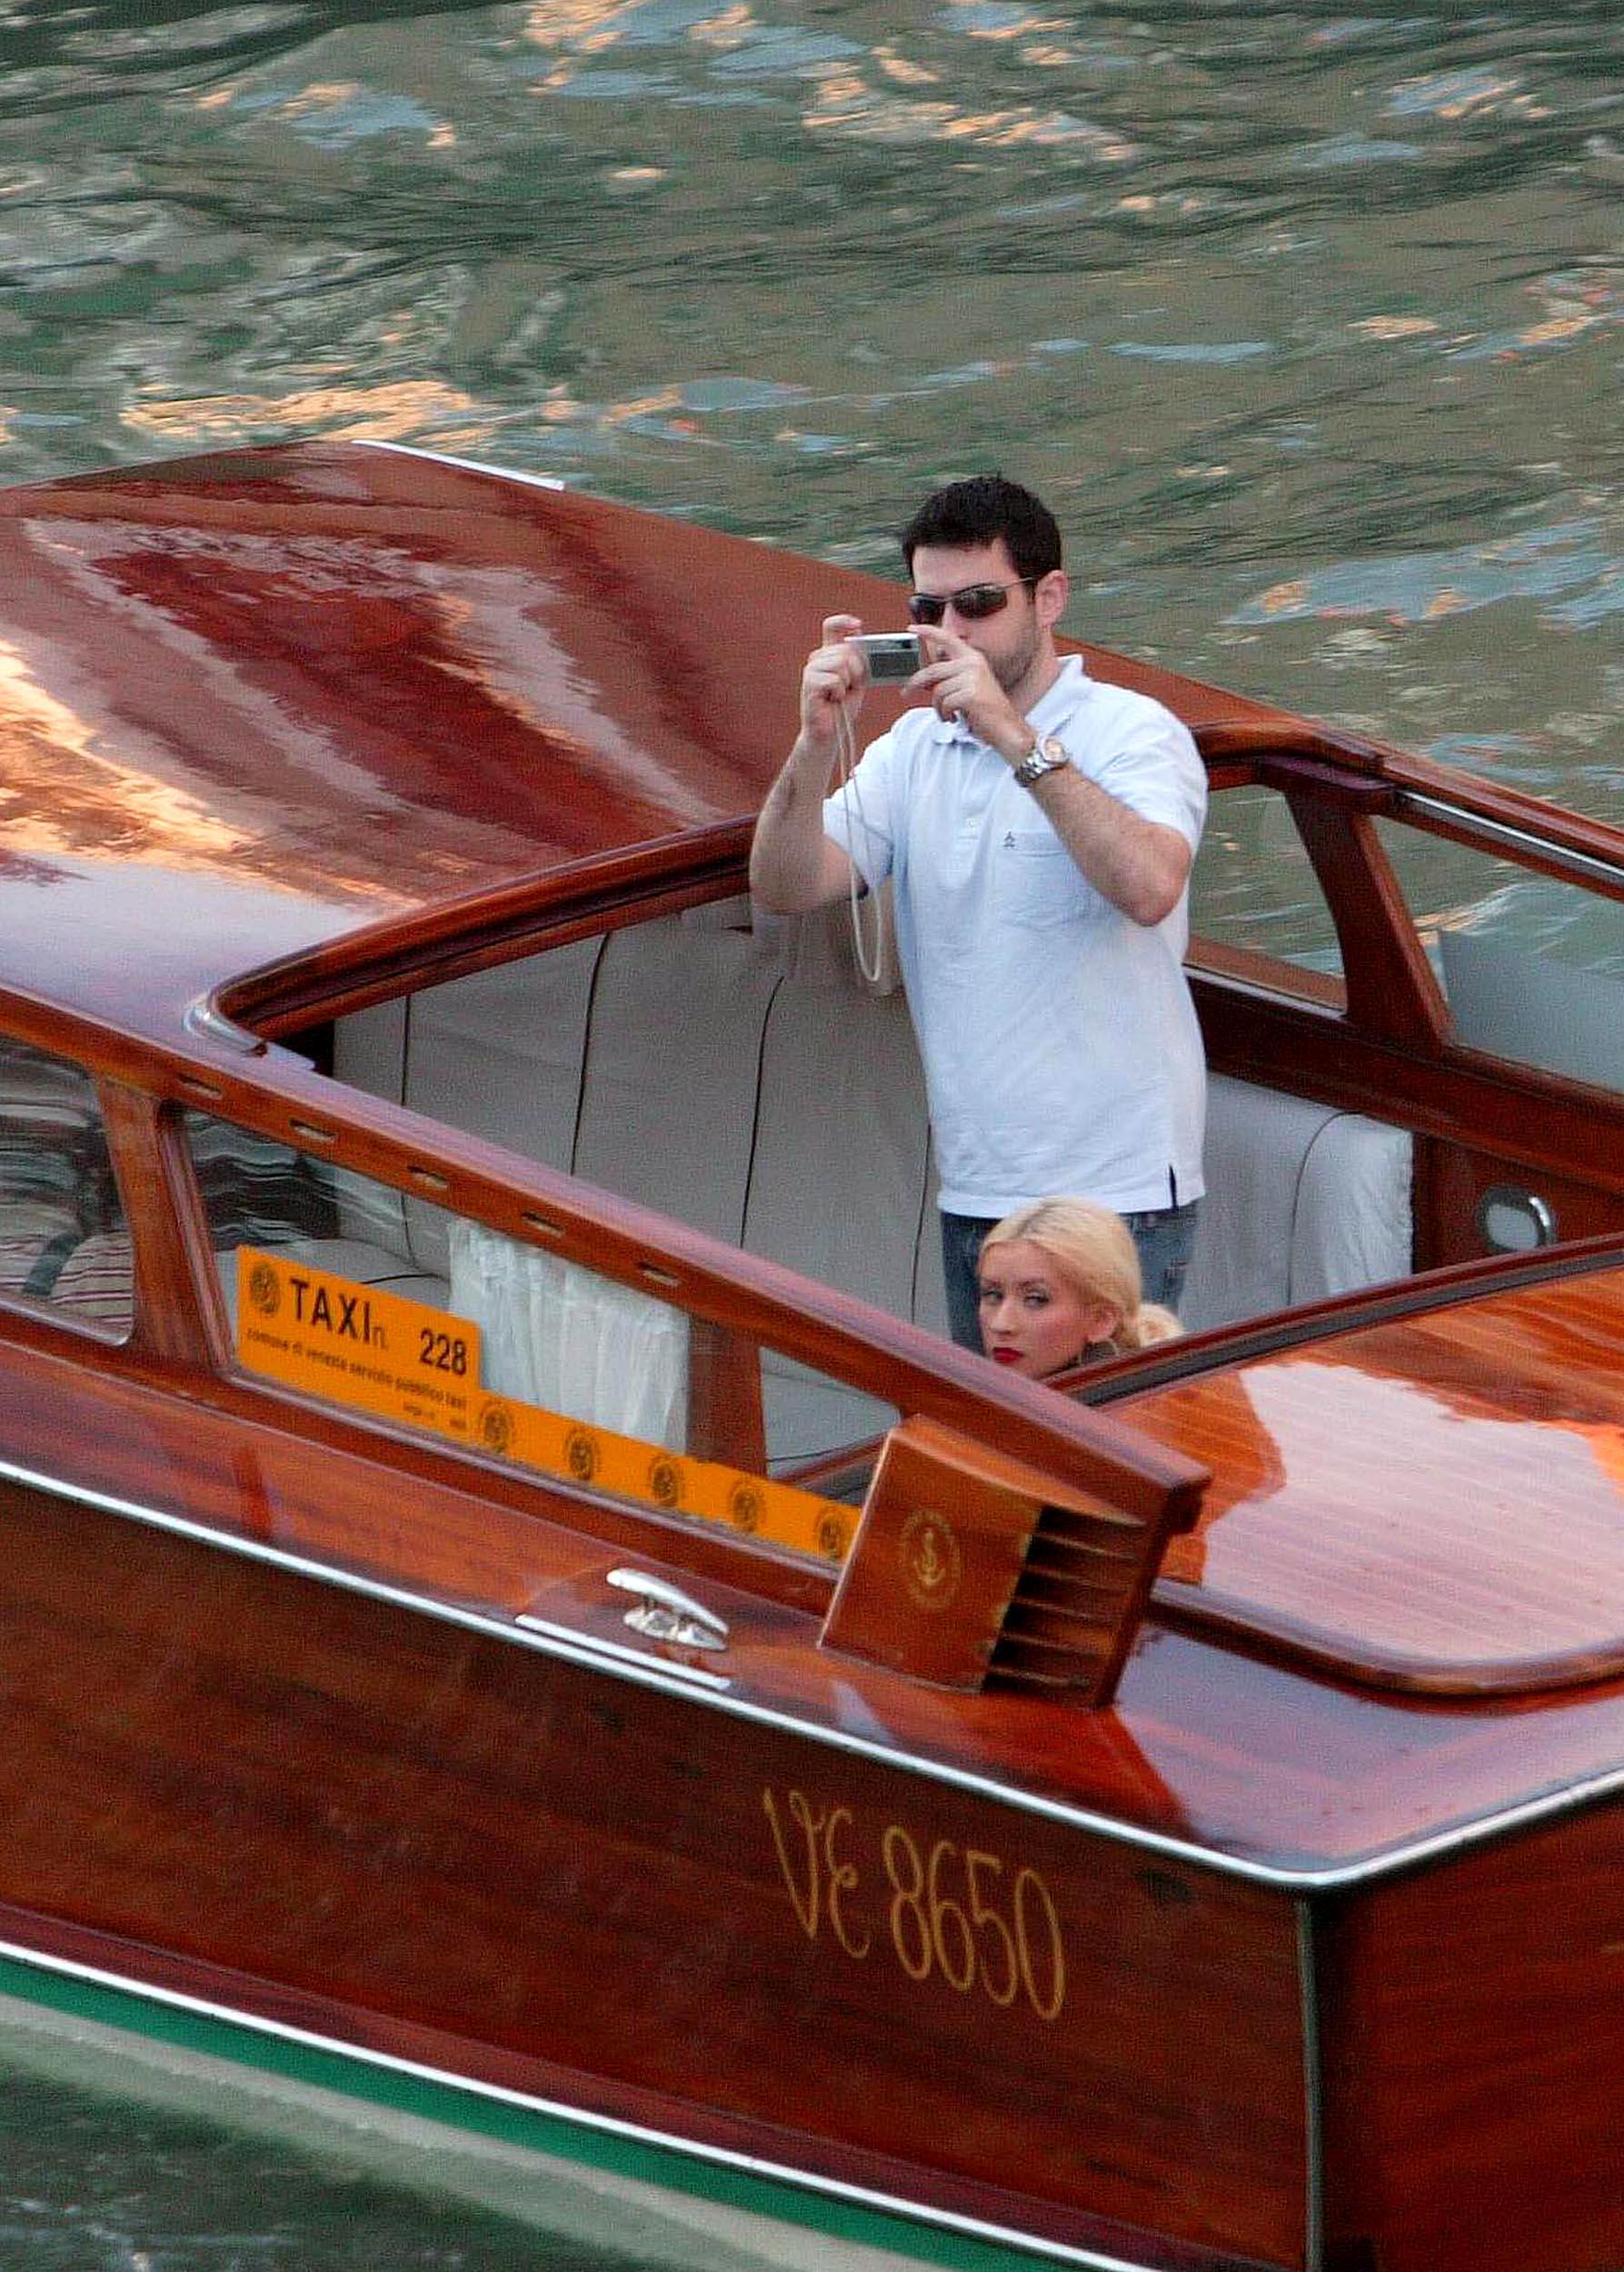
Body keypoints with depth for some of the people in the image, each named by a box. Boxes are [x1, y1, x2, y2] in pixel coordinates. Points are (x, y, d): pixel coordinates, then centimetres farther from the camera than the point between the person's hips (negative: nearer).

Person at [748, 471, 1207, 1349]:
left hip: (1115, 1192, -6)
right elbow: (785, 888, 2)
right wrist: (817, 743, -14)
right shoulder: (914, 748, 13)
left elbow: (1149, 887, -25)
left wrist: (1016, 740, -27)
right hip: (973, 1192, 6)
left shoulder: (1130, 732, -5)